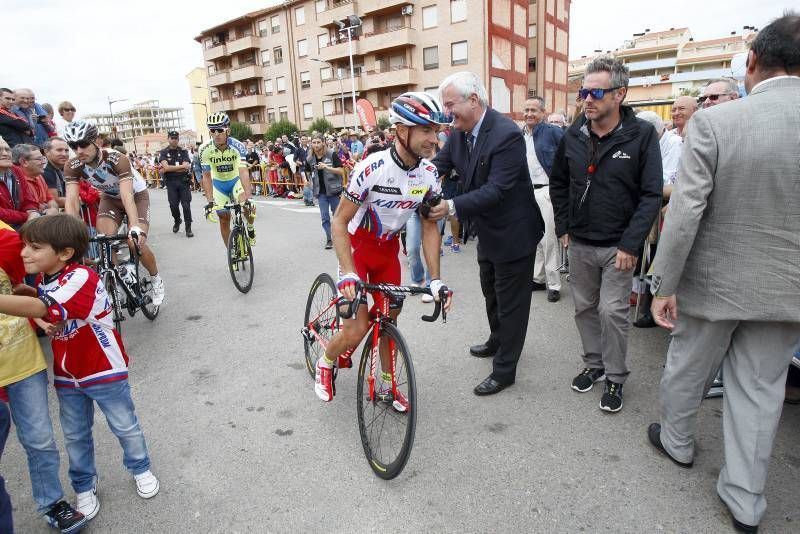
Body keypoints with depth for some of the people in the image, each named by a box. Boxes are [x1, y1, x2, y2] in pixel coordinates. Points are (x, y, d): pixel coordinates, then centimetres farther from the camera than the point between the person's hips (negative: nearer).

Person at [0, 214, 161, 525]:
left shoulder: (81, 278, -28)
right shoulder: (42, 277, -1)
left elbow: (41, 308, -41)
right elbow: (42, 316, 13)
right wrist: (46, 323, -11)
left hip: (105, 371, -7)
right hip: (66, 376, 7)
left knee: (125, 426, 12)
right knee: (75, 436, 19)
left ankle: (140, 469, 36)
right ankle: (84, 487, 38)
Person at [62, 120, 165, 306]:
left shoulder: (117, 159, -34)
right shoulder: (72, 166, -22)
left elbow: (127, 196, -44)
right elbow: (72, 200, -29)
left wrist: (135, 227, -56)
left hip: (136, 196, -4)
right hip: (110, 198, 4)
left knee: (136, 242, -17)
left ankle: (156, 280, 9)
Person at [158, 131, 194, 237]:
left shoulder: (183, 151, 5)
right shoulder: (163, 153, 6)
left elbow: (186, 168, -9)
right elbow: (166, 167, -11)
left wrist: (168, 169, -11)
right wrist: (181, 166, -15)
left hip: (183, 181, -1)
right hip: (171, 182, 1)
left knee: (186, 205, -6)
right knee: (173, 205, -1)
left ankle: (188, 228, 1)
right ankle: (177, 221, 28)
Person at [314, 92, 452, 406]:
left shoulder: (429, 174, -13)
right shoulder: (372, 168, -29)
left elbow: (429, 226, -4)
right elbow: (340, 221, -22)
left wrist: (435, 279, -10)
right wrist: (348, 274, -33)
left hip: (388, 248, 5)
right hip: (357, 245, -5)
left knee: (389, 318, 11)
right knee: (358, 328, -12)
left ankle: (386, 387, 32)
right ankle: (325, 364, 22)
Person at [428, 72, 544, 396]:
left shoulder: (507, 134, -26)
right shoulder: (458, 133, -2)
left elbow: (496, 190, -32)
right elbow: (438, 166, -3)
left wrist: (452, 207, -41)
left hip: (513, 233, -8)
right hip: (486, 231, 8)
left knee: (511, 302, 6)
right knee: (491, 294, 25)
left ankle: (504, 370, 21)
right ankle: (497, 341, 49)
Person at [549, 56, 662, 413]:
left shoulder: (642, 135, -9)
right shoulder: (574, 135, 2)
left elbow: (651, 195, -11)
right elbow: (558, 183, 14)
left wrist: (631, 243, -17)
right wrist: (563, 227, 8)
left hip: (618, 246, -4)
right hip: (579, 243, 4)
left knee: (613, 311, -1)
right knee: (585, 308, 13)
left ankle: (615, 377, 18)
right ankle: (593, 364, 33)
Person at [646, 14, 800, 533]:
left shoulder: (715, 122, -16)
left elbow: (684, 213, -19)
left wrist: (665, 285, -10)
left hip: (714, 281, -3)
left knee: (687, 369, 20)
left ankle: (677, 441, 43)